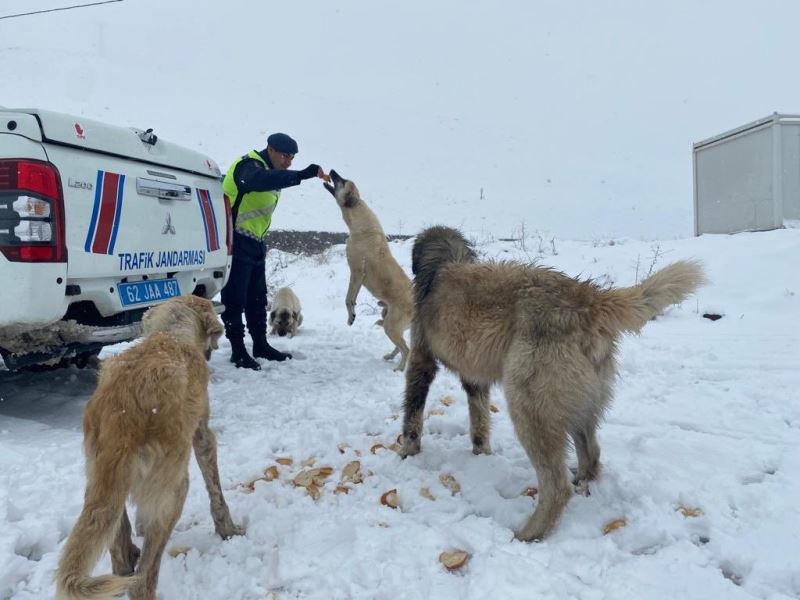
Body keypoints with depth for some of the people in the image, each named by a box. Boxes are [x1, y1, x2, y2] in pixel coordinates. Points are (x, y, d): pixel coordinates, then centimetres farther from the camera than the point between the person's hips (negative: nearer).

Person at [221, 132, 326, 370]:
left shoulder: (270, 171, 15)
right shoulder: (250, 166, -17)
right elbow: (260, 181, -41)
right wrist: (303, 174, -47)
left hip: (253, 243, 10)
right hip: (236, 242, -10)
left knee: (257, 297, 14)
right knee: (235, 298, -3)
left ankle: (261, 345, 24)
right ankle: (238, 351, 4)